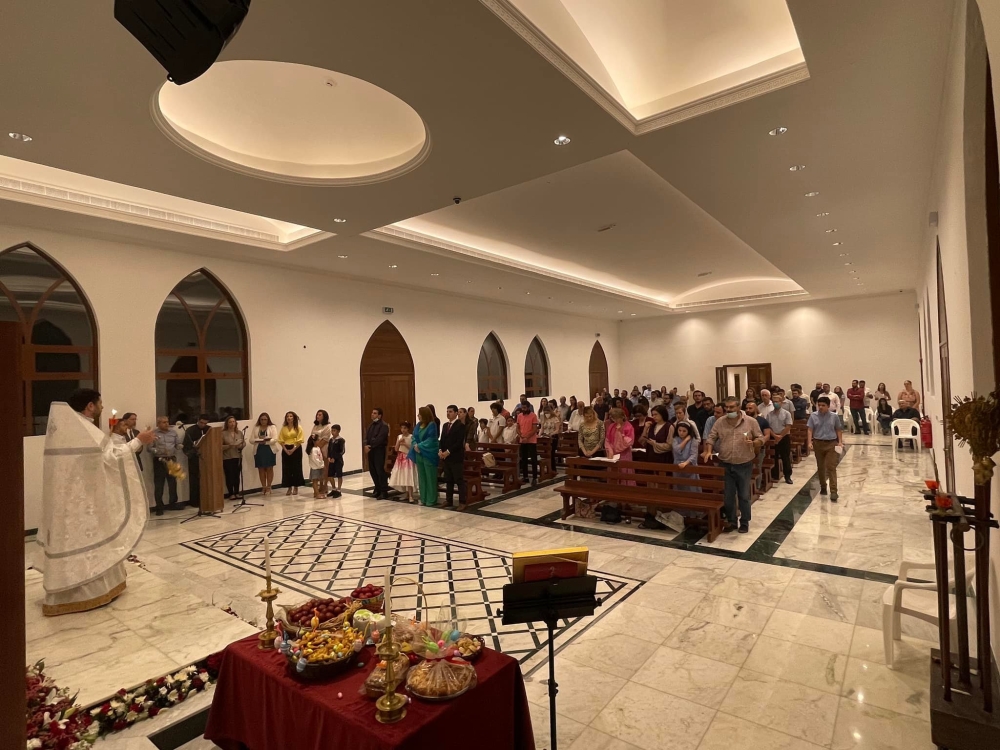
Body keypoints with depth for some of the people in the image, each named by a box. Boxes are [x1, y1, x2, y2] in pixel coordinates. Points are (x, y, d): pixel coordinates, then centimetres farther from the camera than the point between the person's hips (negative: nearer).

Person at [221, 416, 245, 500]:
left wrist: (241, 446, -11)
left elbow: (244, 443, 10)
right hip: (227, 458, -3)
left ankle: (237, 493, 15)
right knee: (229, 476, -1)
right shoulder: (223, 434, -4)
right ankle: (231, 494, 8)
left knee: (237, 475, 6)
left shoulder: (239, 433, 8)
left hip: (238, 457, 3)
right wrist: (229, 446, -21)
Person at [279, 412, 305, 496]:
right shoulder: (283, 428, 7)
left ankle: (296, 487, 10)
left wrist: (293, 450, -16)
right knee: (286, 469, 3)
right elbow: (281, 440, 3)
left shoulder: (298, 428, -1)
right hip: (286, 450, 3)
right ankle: (289, 487, 12)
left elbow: (299, 441, -7)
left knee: (296, 468, 0)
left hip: (296, 449, -3)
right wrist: (286, 450, -10)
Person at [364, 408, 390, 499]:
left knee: (380, 470, -10)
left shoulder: (384, 426, -9)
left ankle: (384, 492, -5)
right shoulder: (371, 425, 18)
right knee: (372, 470, 11)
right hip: (371, 450, 8)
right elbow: (366, 437, 10)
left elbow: (379, 439, -19)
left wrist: (370, 446, -16)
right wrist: (366, 445, -9)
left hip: (379, 450, -8)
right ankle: (378, 489, 24)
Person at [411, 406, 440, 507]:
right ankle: (423, 498, 22)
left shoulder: (432, 425, -12)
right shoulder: (418, 425, 11)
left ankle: (431, 500, 8)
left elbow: (430, 440, -18)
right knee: (421, 477, 12)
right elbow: (414, 437, 11)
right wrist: (415, 445, -9)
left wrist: (419, 446, -15)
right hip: (419, 454, 8)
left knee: (430, 478, 0)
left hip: (429, 455, -7)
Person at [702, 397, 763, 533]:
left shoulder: (751, 421, -5)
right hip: (725, 465, 2)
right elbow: (711, 437, 3)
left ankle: (745, 522, 24)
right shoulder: (720, 422, 0)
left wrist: (753, 443, -22)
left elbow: (761, 438, -1)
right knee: (728, 495, 11)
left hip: (744, 465, -2)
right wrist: (708, 451, -12)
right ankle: (731, 521, 26)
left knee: (744, 495, 9)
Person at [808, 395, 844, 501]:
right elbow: (810, 430, -2)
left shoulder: (834, 416, 0)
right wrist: (809, 442, -12)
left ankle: (833, 491, -9)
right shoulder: (813, 416, -1)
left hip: (831, 443, -1)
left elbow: (838, 430, 7)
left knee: (831, 467, -7)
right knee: (820, 467, 11)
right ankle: (823, 487, 26)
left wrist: (840, 442, -2)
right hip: (818, 443, 1)